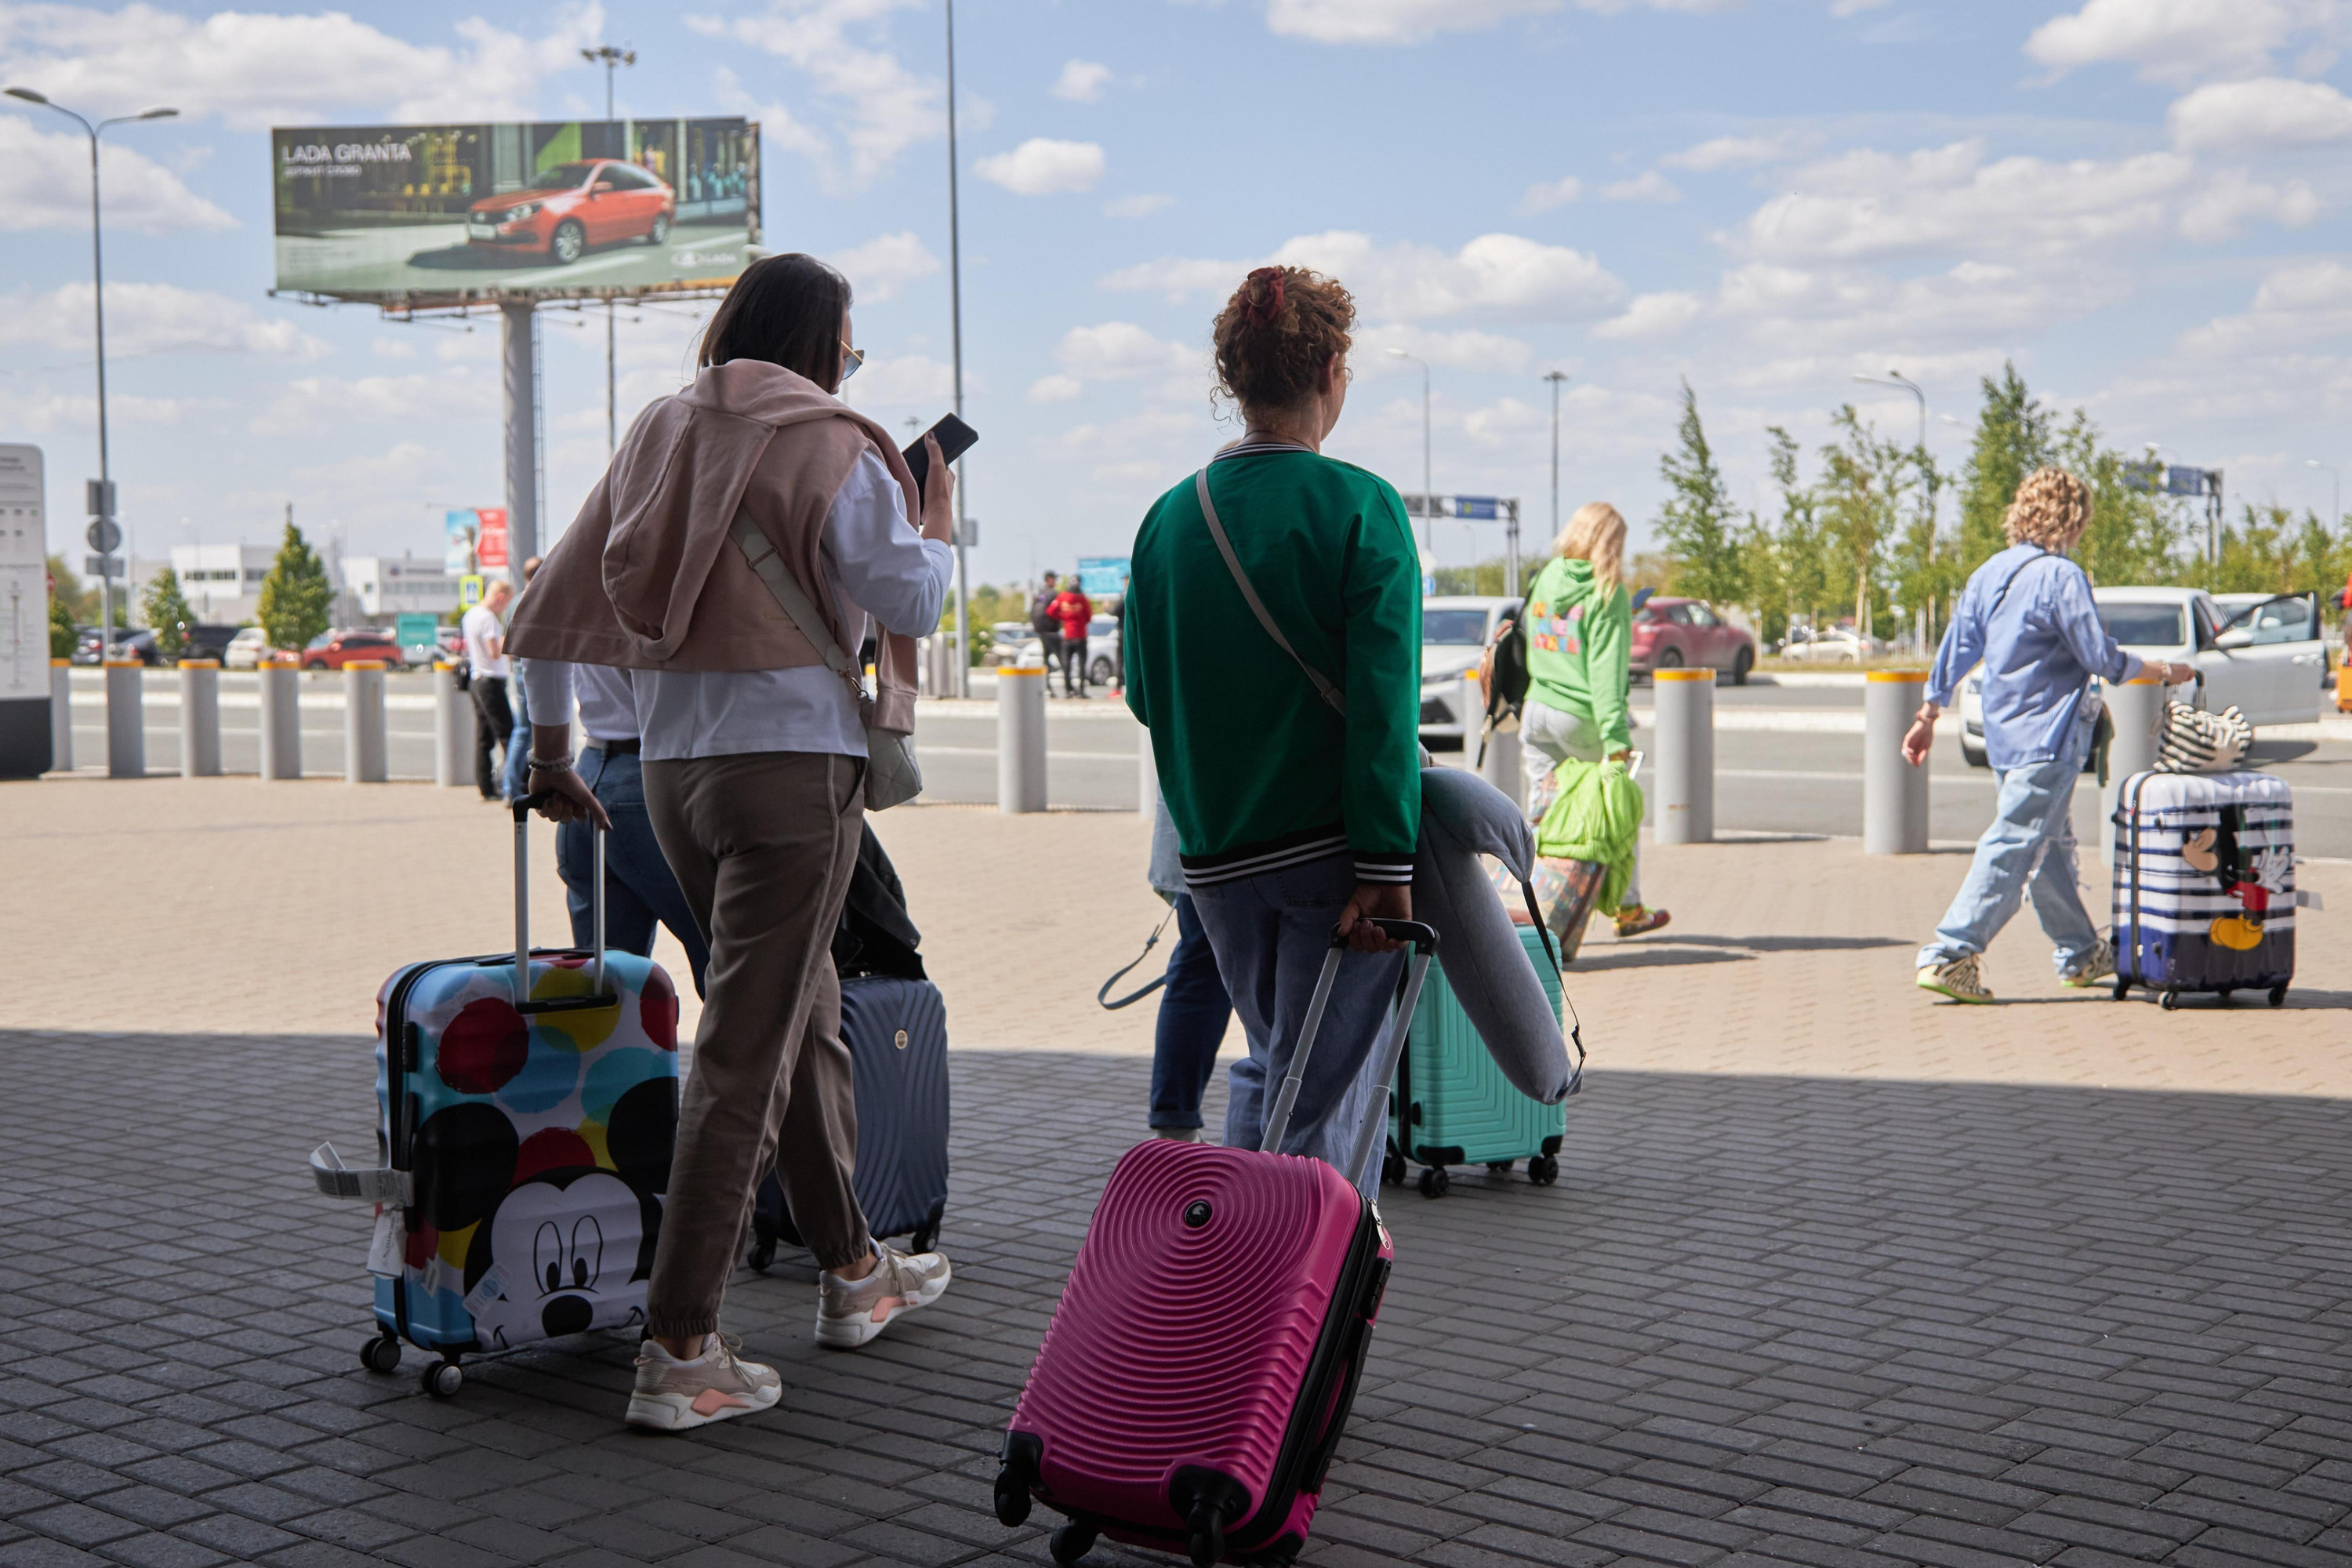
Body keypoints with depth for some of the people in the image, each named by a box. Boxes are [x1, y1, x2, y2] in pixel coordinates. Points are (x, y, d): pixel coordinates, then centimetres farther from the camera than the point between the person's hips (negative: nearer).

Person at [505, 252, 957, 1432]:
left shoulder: (659, 435, 12)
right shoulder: (829, 448, -7)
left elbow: (551, 606, 12)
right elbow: (907, 600, -10)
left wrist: (547, 748, 19)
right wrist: (936, 521, 10)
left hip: (671, 766, 7)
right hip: (792, 761, -7)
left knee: (804, 1016, 21)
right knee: (746, 1055, -5)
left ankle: (854, 1272, 35)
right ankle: (677, 1352, -4)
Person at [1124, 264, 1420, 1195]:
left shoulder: (1170, 517, 4)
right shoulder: (1358, 508, -10)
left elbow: (1146, 693, 10)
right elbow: (1383, 701, -16)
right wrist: (1386, 863, -16)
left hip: (1216, 853, 5)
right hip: (1331, 848, -5)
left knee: (1270, 1062, 22)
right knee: (1322, 1085, 4)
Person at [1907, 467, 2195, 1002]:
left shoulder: (1988, 574, 8)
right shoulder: (2061, 577, -14)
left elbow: (1956, 650, 11)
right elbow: (2102, 659, -13)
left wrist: (1927, 717, 16)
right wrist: (2165, 671, 2)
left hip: (2003, 735, 9)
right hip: (2047, 736, -9)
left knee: (2052, 846, 19)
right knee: (2012, 847, -9)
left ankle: (2082, 954, 30)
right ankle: (1950, 955, -15)